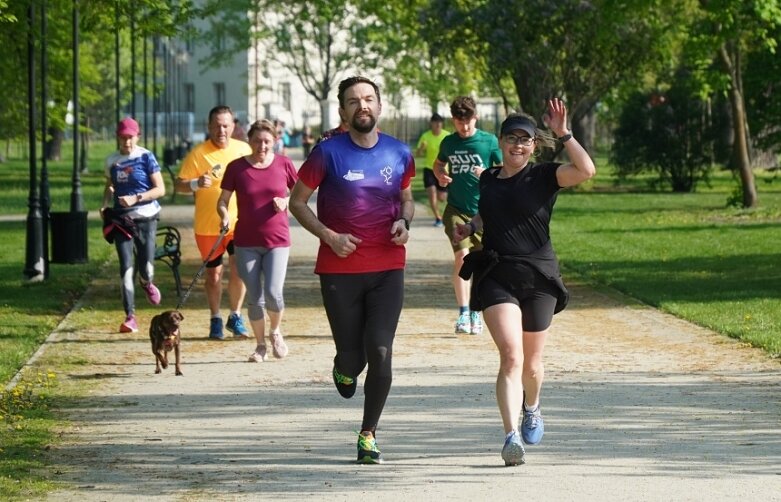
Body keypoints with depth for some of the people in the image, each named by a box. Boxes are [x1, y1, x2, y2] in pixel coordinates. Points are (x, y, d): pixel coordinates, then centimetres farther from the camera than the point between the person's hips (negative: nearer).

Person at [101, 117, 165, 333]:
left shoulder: (146, 157, -5)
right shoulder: (112, 161, 7)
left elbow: (160, 189, -7)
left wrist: (136, 198, -19)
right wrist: (105, 203, 5)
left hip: (145, 218, -3)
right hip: (121, 219, 3)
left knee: (146, 269, -4)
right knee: (126, 269, -7)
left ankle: (147, 284, 34)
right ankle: (130, 317, -4)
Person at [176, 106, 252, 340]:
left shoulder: (244, 149, 5)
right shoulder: (198, 154, -6)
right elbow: (180, 184, -6)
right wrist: (196, 184, -26)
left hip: (239, 222, 2)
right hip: (208, 225, -1)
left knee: (239, 267, -10)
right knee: (213, 272, 7)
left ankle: (235, 316, 7)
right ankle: (215, 320, 23)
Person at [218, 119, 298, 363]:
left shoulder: (284, 164, 0)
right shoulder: (236, 167, -1)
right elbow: (223, 200, 5)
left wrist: (286, 202, -9)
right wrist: (225, 217, -16)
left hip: (277, 241, -1)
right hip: (246, 242, 1)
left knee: (273, 292, -14)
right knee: (254, 298, 3)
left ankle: (275, 330, 16)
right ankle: (260, 345, 20)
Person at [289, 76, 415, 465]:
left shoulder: (400, 154, 4)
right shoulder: (328, 153, -6)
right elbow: (297, 202, 1)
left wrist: (404, 221, -2)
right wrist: (329, 236, -13)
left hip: (387, 268, 2)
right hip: (339, 270, -2)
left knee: (380, 352, -10)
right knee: (352, 357, 2)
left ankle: (368, 434, 5)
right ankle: (345, 369, 42)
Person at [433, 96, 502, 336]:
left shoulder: (489, 141, -3)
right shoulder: (449, 142, 6)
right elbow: (438, 164, 24)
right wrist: (440, 176, 1)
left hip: (484, 210, -1)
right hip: (456, 210, 1)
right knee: (462, 255, -16)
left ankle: (476, 312, 20)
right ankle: (463, 312, -12)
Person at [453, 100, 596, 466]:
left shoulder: (543, 176, -1)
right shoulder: (488, 179, 11)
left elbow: (586, 170, -19)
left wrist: (563, 134, -22)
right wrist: (470, 227, 10)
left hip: (538, 276, -1)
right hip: (495, 276, 1)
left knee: (530, 362, 13)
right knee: (511, 355, -18)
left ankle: (531, 409, 47)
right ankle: (512, 436, -27)